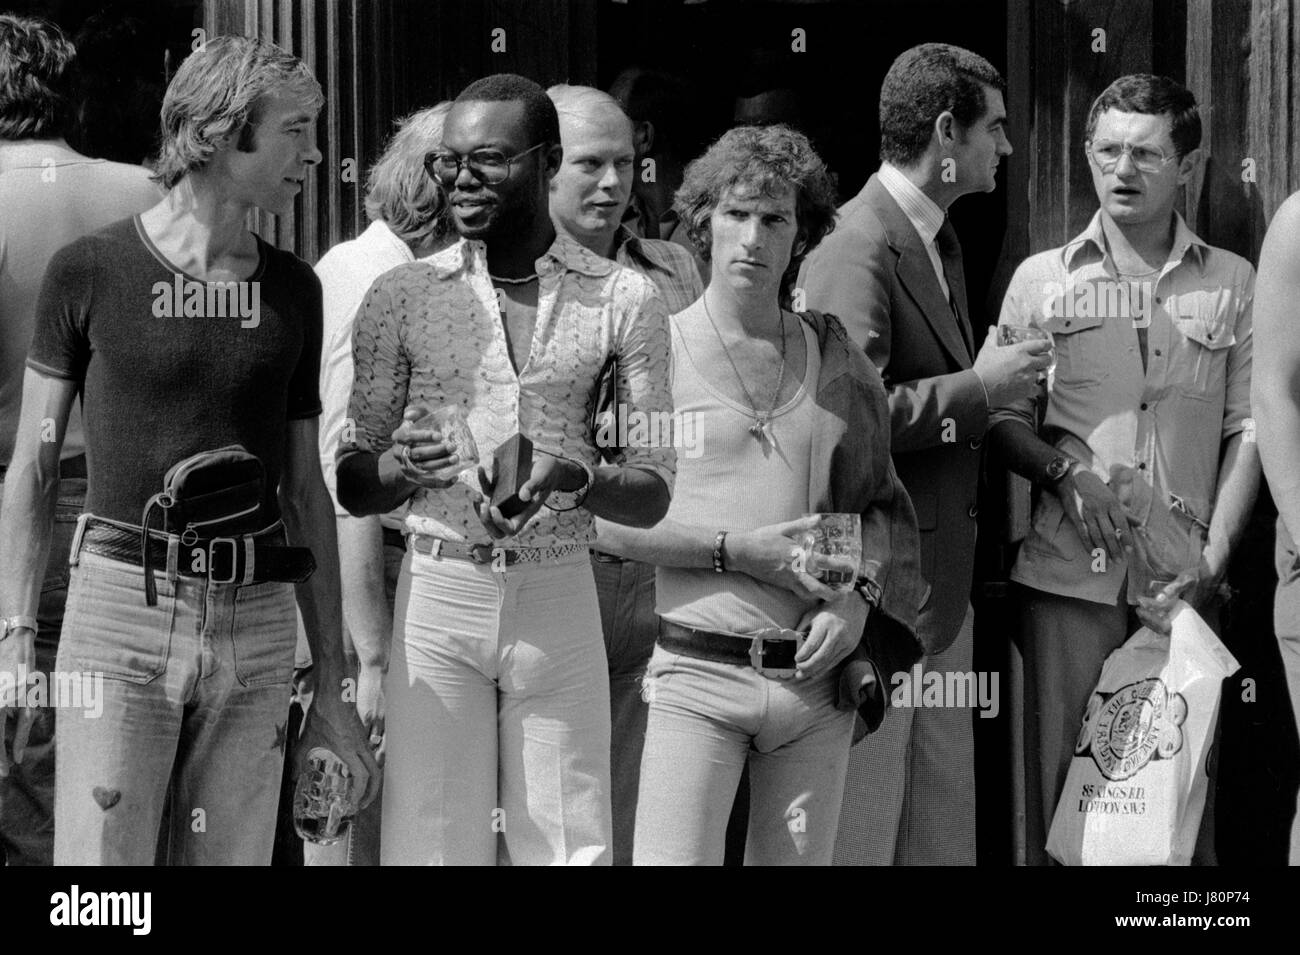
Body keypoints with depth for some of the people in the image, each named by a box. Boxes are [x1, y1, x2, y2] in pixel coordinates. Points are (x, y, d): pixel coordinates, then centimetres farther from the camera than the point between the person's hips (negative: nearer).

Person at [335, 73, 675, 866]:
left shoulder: (624, 300, 4)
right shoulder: (403, 295, 5)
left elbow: (653, 494, 3)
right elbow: (353, 487, 8)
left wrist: (575, 480, -18)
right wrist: (403, 469, -15)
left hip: (560, 600, 0)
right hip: (438, 590, 0)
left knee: (571, 847, -1)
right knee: (430, 843, -4)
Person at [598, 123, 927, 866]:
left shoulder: (836, 360, 11)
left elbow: (882, 502, 16)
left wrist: (860, 596, -2)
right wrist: (736, 550, -13)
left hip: (816, 681, 4)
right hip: (699, 673, -4)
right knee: (674, 860, -14)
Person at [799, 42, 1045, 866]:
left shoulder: (940, 241, 15)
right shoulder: (858, 247, -16)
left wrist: (1001, 378, 9)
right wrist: (978, 387, -18)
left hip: (941, 581, 10)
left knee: (944, 827, 13)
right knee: (859, 827, -4)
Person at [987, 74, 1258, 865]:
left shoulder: (1232, 283, 9)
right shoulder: (1041, 280, 10)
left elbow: (1248, 429, 6)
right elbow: (1003, 420, 9)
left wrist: (1214, 556, -5)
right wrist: (1064, 471, -11)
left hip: (1184, 582, 0)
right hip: (1071, 573, 0)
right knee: (1065, 783, -1)